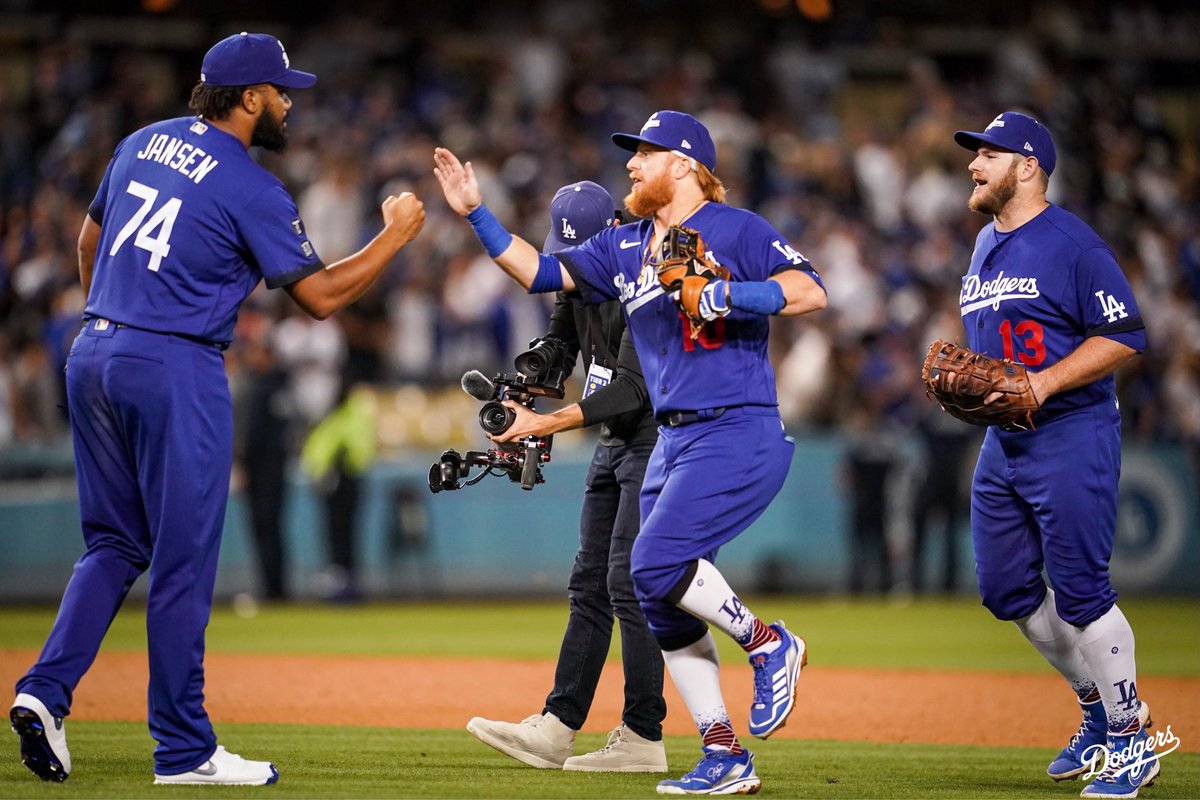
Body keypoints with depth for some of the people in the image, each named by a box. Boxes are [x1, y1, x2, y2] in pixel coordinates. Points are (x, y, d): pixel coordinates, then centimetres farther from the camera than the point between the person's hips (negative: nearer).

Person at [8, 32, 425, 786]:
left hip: (93, 356, 7)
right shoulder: (253, 188, -10)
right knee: (184, 562, 0)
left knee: (114, 545, 16)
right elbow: (321, 295, -8)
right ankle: (184, 749, 5)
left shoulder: (143, 144, 12)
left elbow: (90, 238, 23)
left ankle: (47, 690, -1)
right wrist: (395, 236, 3)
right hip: (175, 371, -7)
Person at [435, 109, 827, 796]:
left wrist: (726, 295, -24)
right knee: (663, 603, 4)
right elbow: (542, 272, 17)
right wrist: (477, 213, 11)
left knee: (657, 564, -22)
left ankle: (769, 644, -1)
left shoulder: (733, 229, -5)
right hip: (673, 442, 8)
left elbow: (812, 291, -15)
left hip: (738, 433, -8)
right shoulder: (624, 248, 16)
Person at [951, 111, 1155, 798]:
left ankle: (1131, 739, 3)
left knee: (1080, 591, -9)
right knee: (1007, 588, 11)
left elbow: (1123, 335, -16)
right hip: (1003, 441, 9)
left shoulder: (1070, 241, -12)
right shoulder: (986, 246, 15)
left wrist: (1045, 381, -23)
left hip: (1071, 437, -9)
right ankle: (1099, 708, 27)